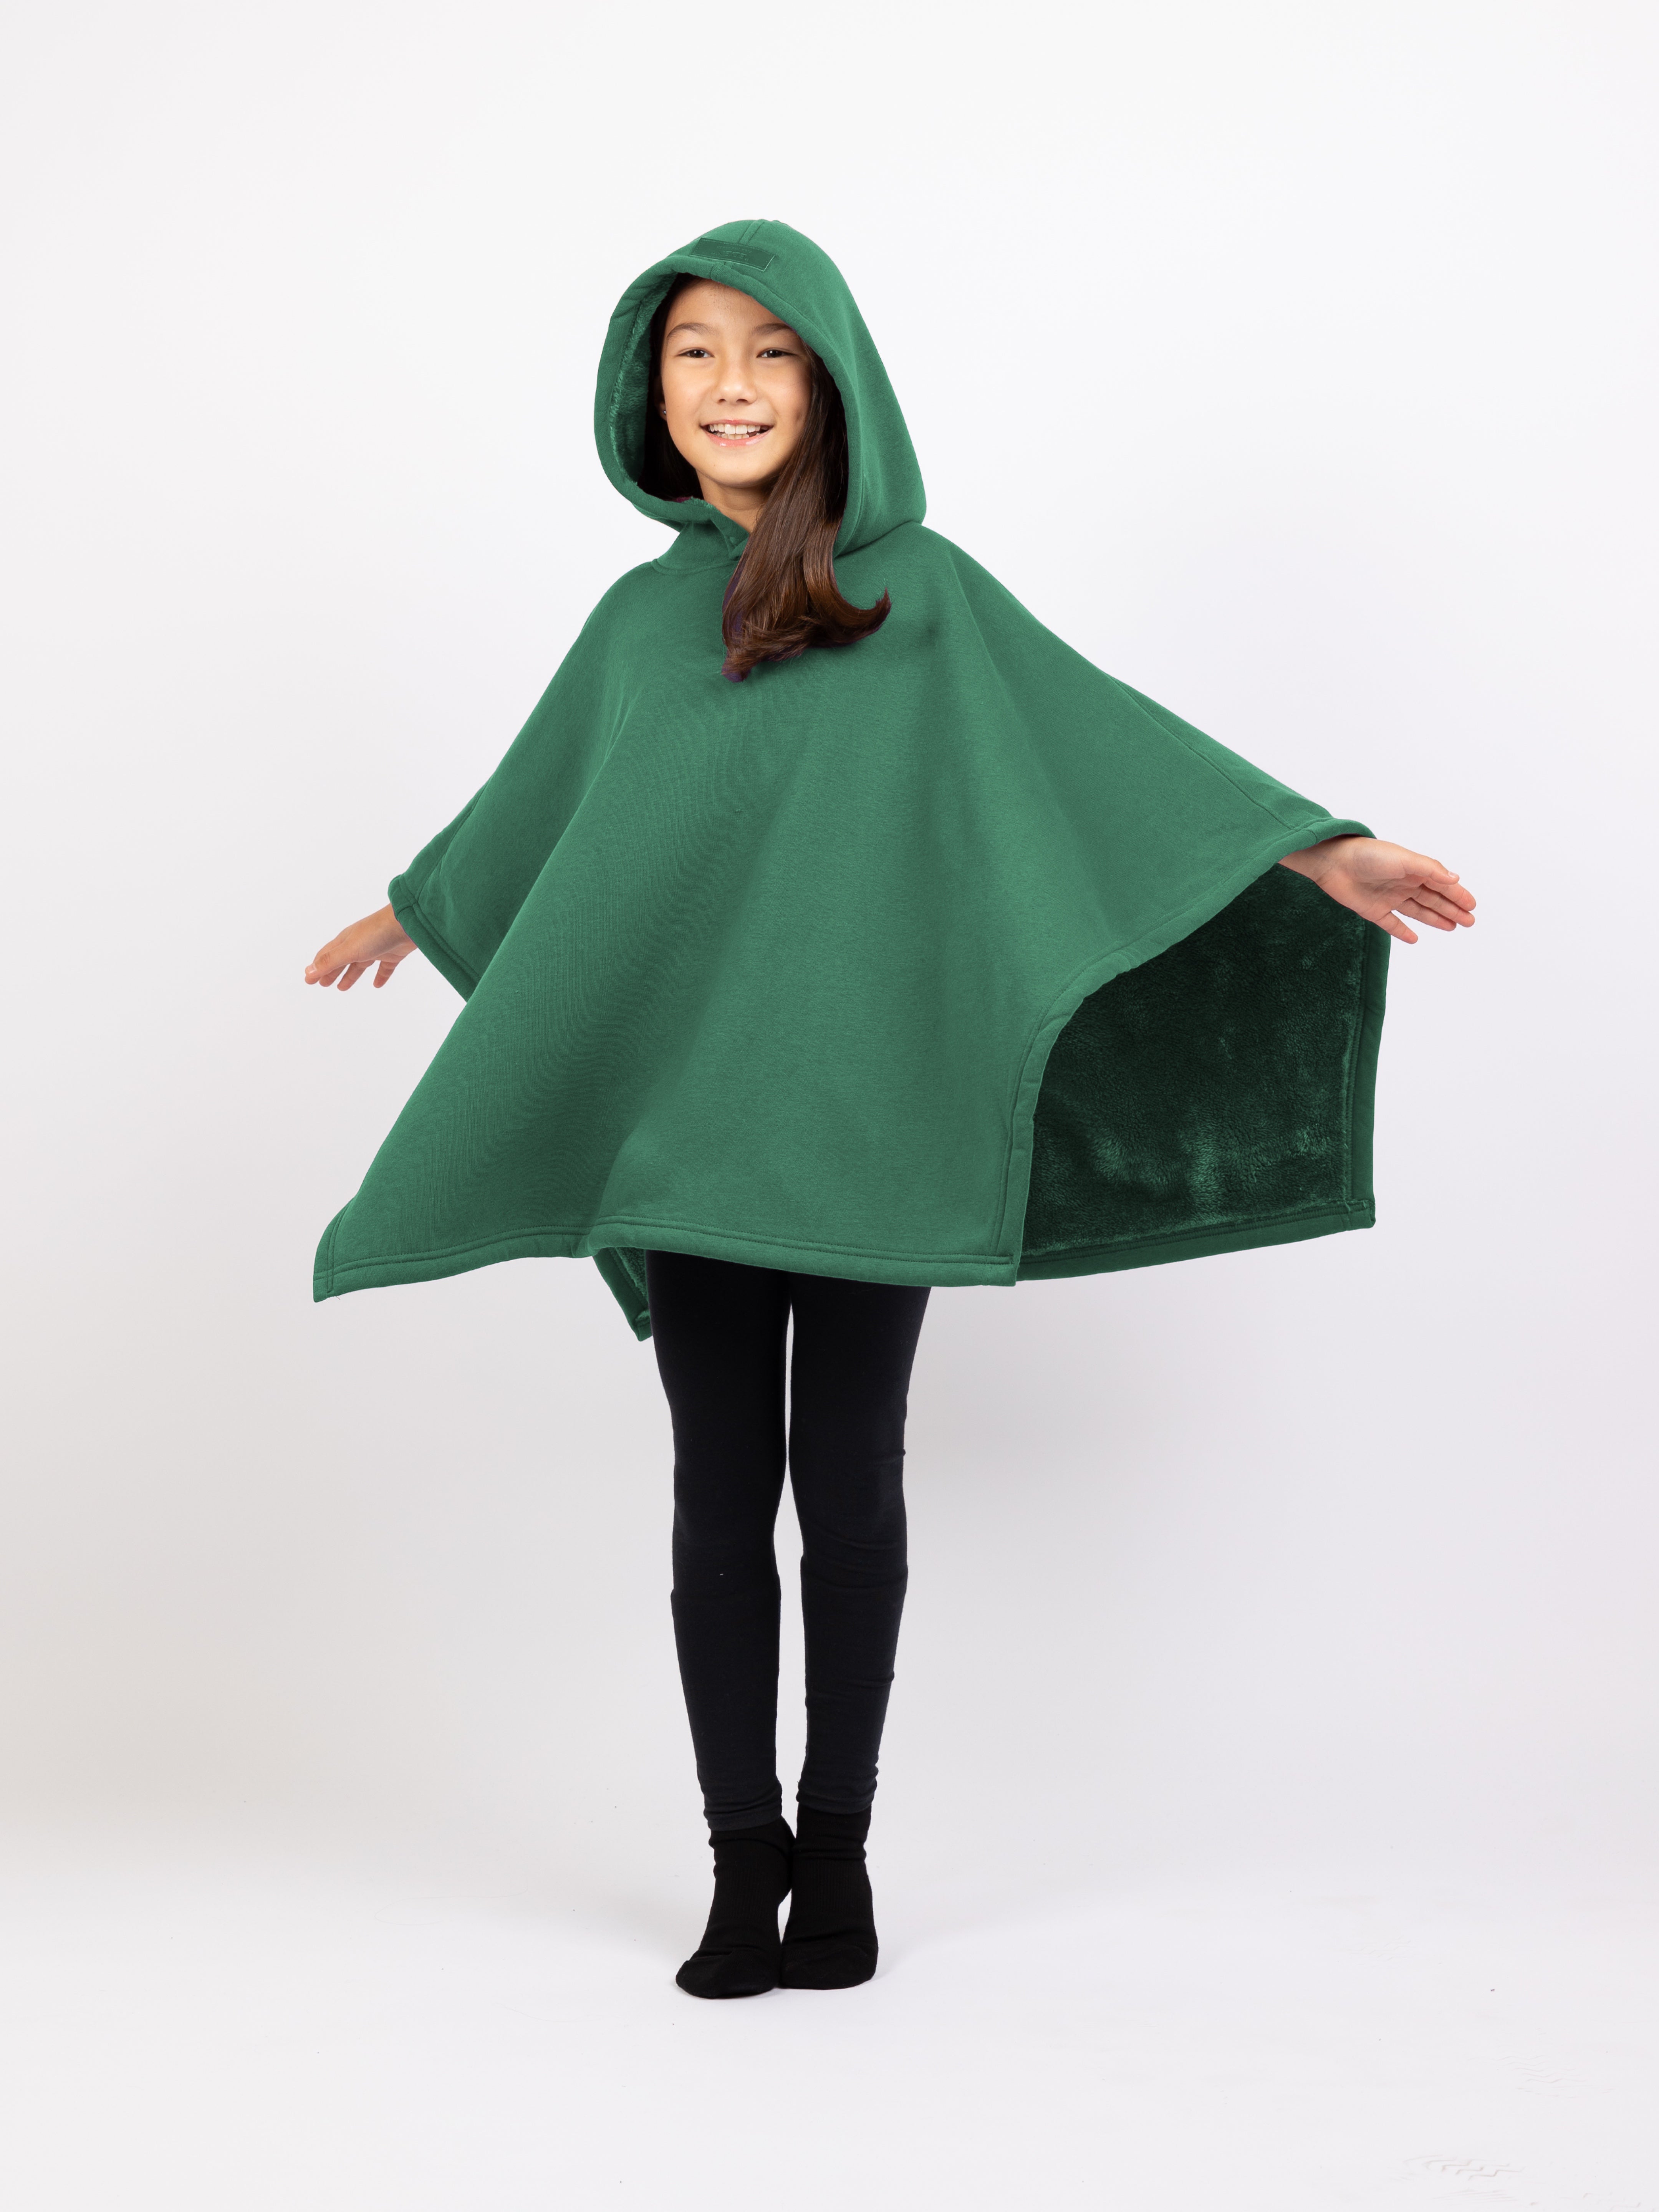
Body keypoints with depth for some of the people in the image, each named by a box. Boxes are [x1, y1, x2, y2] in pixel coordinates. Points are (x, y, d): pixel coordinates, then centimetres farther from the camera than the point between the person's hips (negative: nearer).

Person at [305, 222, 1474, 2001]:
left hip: (864, 1112, -2)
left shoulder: (920, 592, 0)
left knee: (848, 1483, 4)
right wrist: (417, 908, 40)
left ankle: (837, 1845, 19)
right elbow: (538, 796, 27)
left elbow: (1101, 732, -6)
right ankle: (744, 1854, 16)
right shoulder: (641, 617, 10)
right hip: (683, 1107, 2)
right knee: (721, 1494, 4)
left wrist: (1316, 851, -16)